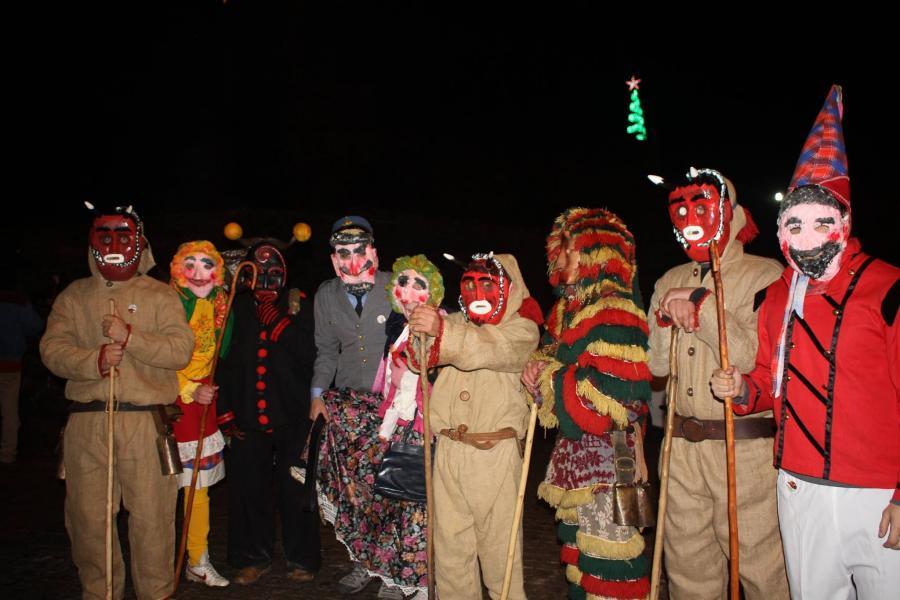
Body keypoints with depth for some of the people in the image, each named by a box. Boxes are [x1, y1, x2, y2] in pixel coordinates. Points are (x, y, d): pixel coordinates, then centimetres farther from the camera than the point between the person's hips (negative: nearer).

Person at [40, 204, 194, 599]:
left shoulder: (160, 295, 6)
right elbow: (52, 349, 2)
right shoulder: (73, 296, 14)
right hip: (87, 422, 3)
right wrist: (94, 360, -16)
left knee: (152, 516, 2)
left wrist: (129, 336, -16)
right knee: (87, 516, 9)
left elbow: (181, 349, -6)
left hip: (146, 421, -2)